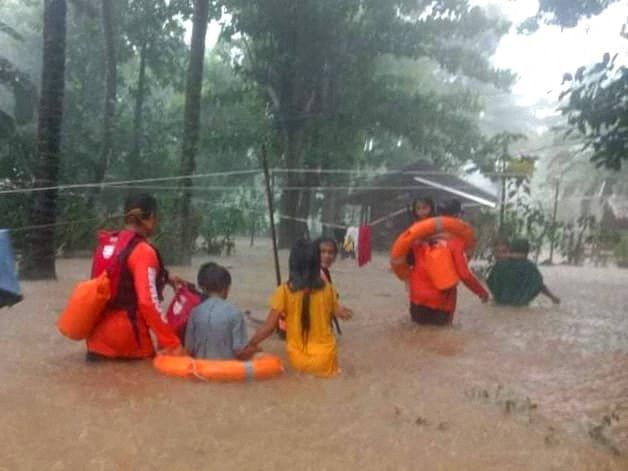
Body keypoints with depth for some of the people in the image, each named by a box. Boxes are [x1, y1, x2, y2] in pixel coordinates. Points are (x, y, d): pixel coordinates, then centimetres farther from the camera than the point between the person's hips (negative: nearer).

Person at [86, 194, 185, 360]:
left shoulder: (109, 243, 6)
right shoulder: (143, 251, -15)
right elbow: (148, 302, -22)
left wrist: (165, 277, 20)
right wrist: (172, 343, -19)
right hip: (126, 333, -6)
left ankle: (102, 351, 8)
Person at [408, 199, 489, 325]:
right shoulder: (456, 241, -13)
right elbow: (464, 274, -16)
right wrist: (482, 292, -3)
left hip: (418, 295, 4)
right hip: (440, 300, -3)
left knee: (419, 320, 27)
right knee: (441, 323, 20)